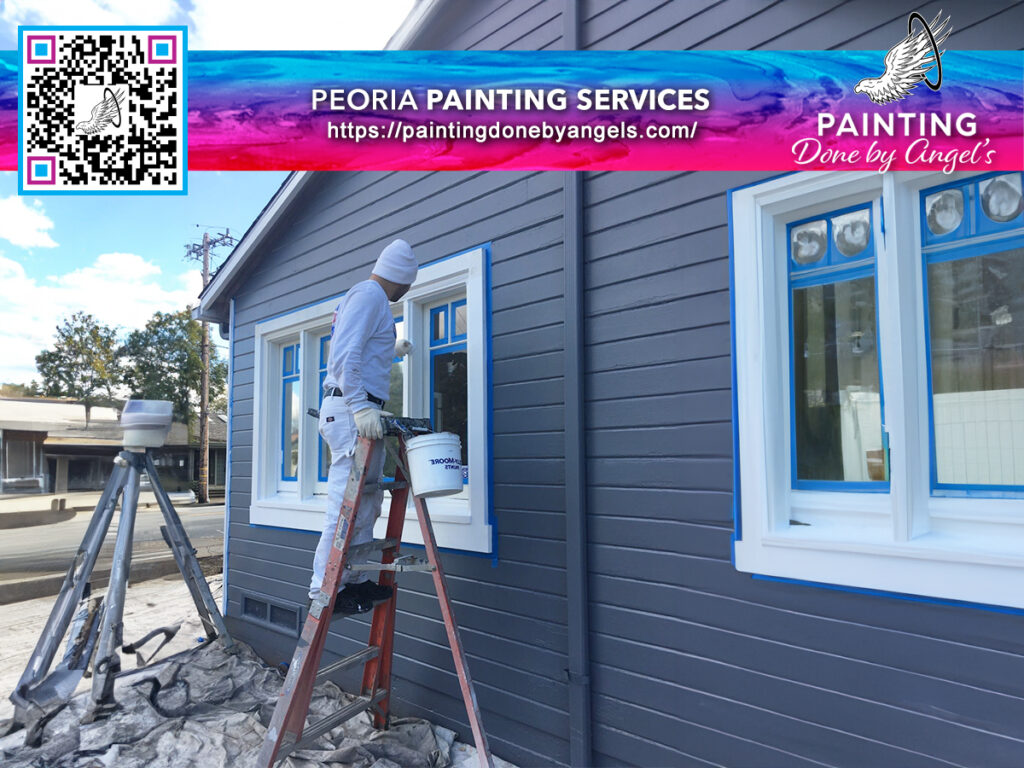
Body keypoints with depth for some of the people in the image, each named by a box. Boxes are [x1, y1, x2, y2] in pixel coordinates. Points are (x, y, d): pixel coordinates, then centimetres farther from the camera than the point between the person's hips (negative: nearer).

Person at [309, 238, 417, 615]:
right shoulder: (369, 295, -8)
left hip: (358, 412, 11)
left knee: (368, 502, 12)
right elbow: (344, 355, -20)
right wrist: (360, 407, -27)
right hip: (351, 410, -11)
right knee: (347, 506, -10)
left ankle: (357, 581, 19)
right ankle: (322, 592, -4)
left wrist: (390, 352, 49)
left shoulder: (368, 297, 24)